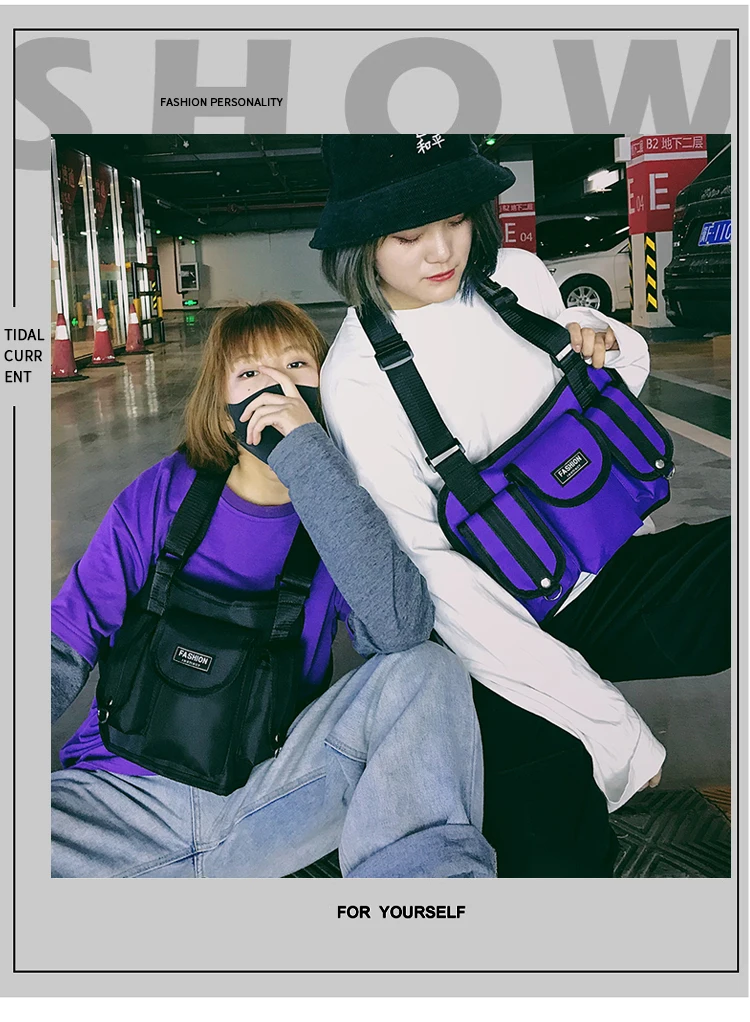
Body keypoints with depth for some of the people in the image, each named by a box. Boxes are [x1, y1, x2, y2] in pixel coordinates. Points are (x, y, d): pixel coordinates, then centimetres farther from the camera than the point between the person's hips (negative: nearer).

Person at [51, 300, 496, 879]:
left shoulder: (341, 510, 0)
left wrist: (307, 451, -24)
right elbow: (67, 645, -1)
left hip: (273, 797, 0)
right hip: (124, 797, 0)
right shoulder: (164, 493, -1)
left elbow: (401, 629, -22)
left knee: (426, 668, -21)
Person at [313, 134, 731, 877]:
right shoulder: (358, 378, -15)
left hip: (620, 571, 5)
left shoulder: (518, 276, 0)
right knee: (558, 858, -25)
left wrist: (606, 345, -6)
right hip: (509, 632, -5)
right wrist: (614, 731, -21)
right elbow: (434, 576, -19)